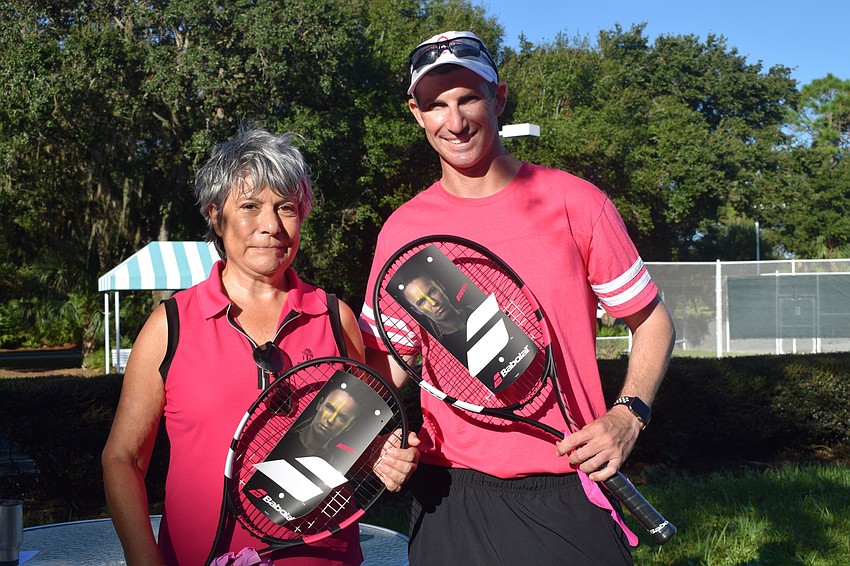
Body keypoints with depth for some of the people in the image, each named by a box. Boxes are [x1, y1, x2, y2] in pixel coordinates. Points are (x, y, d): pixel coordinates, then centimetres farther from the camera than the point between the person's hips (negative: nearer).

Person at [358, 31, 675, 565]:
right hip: (450, 498, 2)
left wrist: (627, 416, -10)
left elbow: (652, 321, 5)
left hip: (569, 496, -1)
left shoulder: (576, 204, -3)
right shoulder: (401, 230, 2)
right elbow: (384, 360, 11)